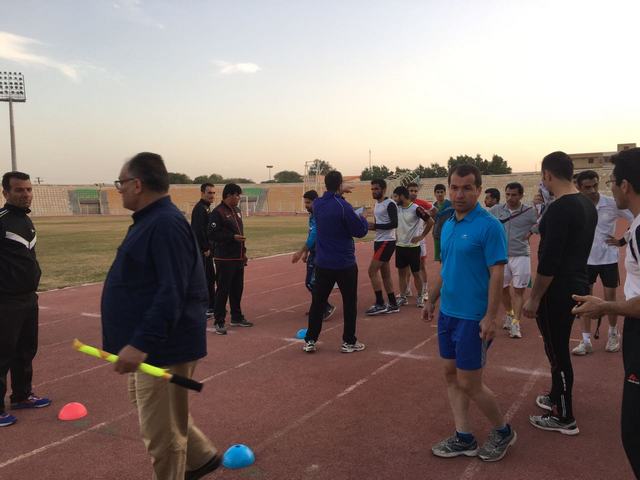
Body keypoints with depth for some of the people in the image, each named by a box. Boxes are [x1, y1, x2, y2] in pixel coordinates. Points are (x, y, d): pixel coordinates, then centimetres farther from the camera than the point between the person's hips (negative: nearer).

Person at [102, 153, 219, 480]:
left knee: (161, 434, 3)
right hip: (151, 343, 11)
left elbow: (172, 294, -29)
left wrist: (141, 343, -33)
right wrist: (138, 341, 24)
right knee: (145, 403, 26)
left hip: (163, 347, -11)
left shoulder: (166, 224, -22)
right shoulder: (151, 220, 11)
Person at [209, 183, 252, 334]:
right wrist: (232, 237, -23)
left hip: (238, 258, 8)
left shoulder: (237, 211, 15)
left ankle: (236, 317, 27)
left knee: (237, 289, 15)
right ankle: (219, 321, 5)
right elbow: (213, 234, -19)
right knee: (223, 290, -3)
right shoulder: (217, 212, -13)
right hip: (224, 259, -8)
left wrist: (243, 251, 18)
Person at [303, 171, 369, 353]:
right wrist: (363, 219, 5)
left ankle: (310, 341, 17)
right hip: (345, 264, -5)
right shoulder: (343, 206, -18)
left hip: (323, 264, 5)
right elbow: (361, 231, -13)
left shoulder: (317, 204, 0)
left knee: (317, 302, 13)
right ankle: (349, 342, 16)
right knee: (349, 303, 10)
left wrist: (338, 194, 26)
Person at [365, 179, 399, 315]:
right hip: (379, 241, 10)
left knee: (372, 271, -11)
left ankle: (380, 304, -3)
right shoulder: (377, 203, 15)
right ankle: (393, 305, 18)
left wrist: (375, 226, -22)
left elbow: (394, 224, -22)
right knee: (385, 274, 11)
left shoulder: (390, 204, -14)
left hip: (387, 242, -10)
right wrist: (371, 226, 4)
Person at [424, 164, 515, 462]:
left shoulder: (489, 226, -15)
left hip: (473, 318, -8)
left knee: (468, 383, 1)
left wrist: (491, 316, -22)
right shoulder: (447, 225, 8)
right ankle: (464, 438, 26)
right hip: (447, 314, 8)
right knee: (451, 375, 12)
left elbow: (497, 273, -18)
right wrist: (431, 300, 19)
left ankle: (503, 432, 25)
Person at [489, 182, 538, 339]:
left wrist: (532, 231, -9)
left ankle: (515, 324, 3)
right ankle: (509, 314, 36)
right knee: (503, 288, 13)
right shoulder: (496, 210, 2)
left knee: (519, 290, -2)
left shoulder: (529, 211, -4)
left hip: (520, 256, -2)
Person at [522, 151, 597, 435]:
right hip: (577, 285, 10)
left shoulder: (559, 208, -21)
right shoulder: (587, 205, 9)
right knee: (558, 347, 22)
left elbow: (549, 260, -24)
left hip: (557, 290, -10)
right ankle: (556, 399, 38)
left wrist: (534, 298, -18)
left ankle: (565, 418, 14)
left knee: (557, 351, 2)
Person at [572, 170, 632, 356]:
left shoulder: (612, 204, -12)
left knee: (610, 299, 9)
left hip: (608, 259, -1)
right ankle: (586, 341, 11)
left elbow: (635, 220, -4)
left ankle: (613, 335, 32)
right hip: (585, 260, 1)